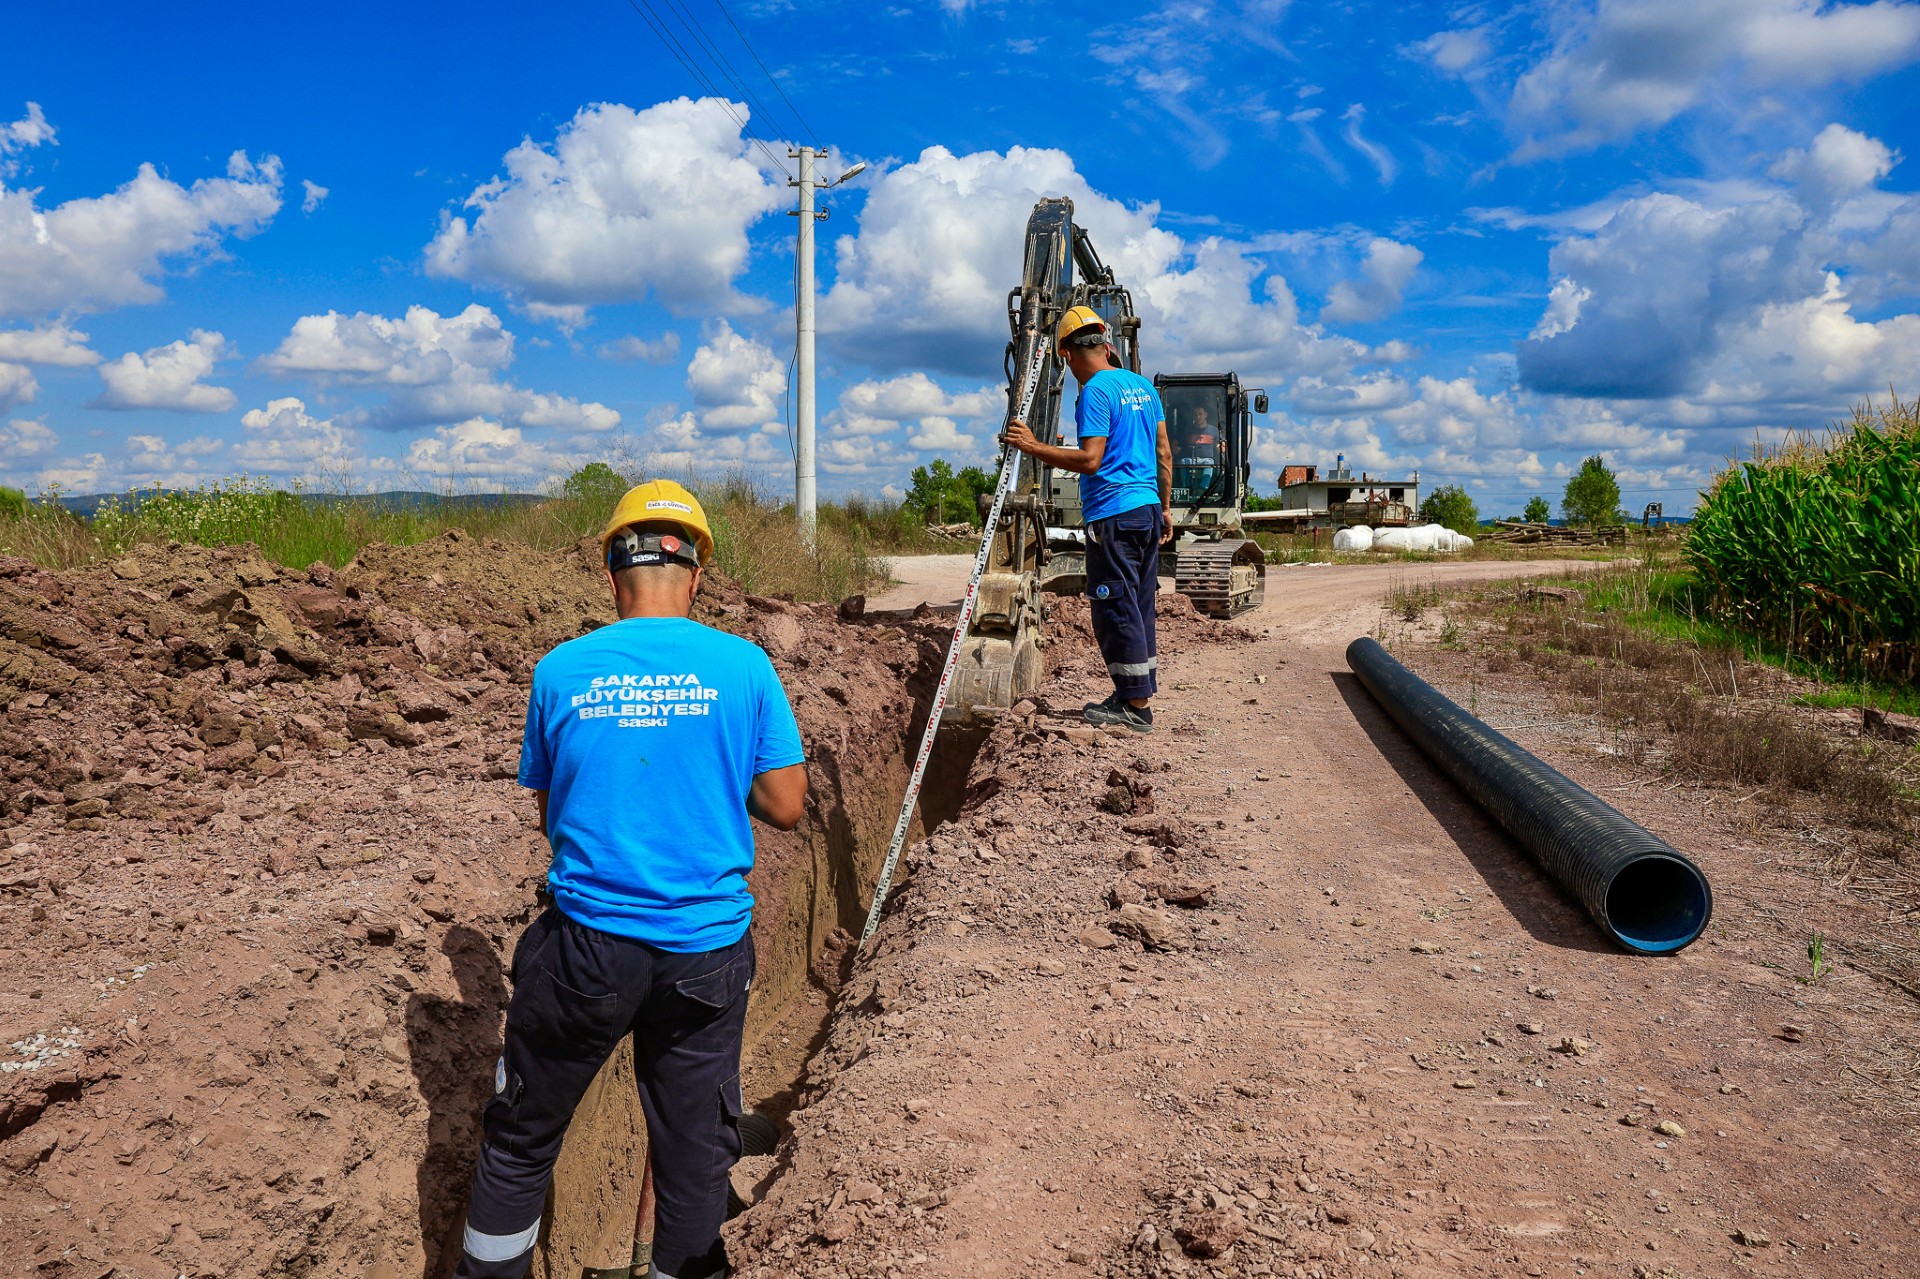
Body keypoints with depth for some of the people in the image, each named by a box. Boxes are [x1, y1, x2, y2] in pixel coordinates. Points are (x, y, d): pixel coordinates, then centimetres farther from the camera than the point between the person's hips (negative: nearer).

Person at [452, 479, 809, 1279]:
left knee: (521, 1137, 20)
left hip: (587, 942, 0)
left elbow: (548, 811, 8)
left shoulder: (560, 671, -3)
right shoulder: (744, 667, -6)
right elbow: (786, 808, -2)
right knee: (696, 1149, 16)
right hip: (707, 948, 0)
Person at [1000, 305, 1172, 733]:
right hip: (1148, 508, 9)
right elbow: (1164, 452, 18)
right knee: (1138, 607, 13)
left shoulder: (1095, 391, -11)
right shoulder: (1143, 385, 14)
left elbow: (1089, 460, -20)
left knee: (1116, 610, -4)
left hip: (1112, 514, -9)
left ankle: (1136, 706, -2)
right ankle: (1136, 697, 20)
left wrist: (1032, 447, -16)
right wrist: (1165, 506, 24)